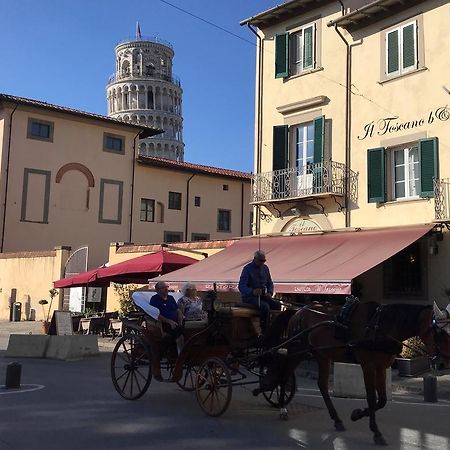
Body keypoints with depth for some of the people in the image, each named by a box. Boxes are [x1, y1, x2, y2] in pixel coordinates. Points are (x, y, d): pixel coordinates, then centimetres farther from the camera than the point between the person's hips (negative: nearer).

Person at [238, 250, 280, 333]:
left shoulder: (265, 268, 12)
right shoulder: (247, 268, -8)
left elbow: (270, 283, 19)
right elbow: (241, 286, -16)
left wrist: (270, 292, -3)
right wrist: (252, 291, -35)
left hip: (262, 296, 6)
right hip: (249, 297, -6)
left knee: (277, 305, -18)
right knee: (265, 306, -32)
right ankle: (264, 331, -24)